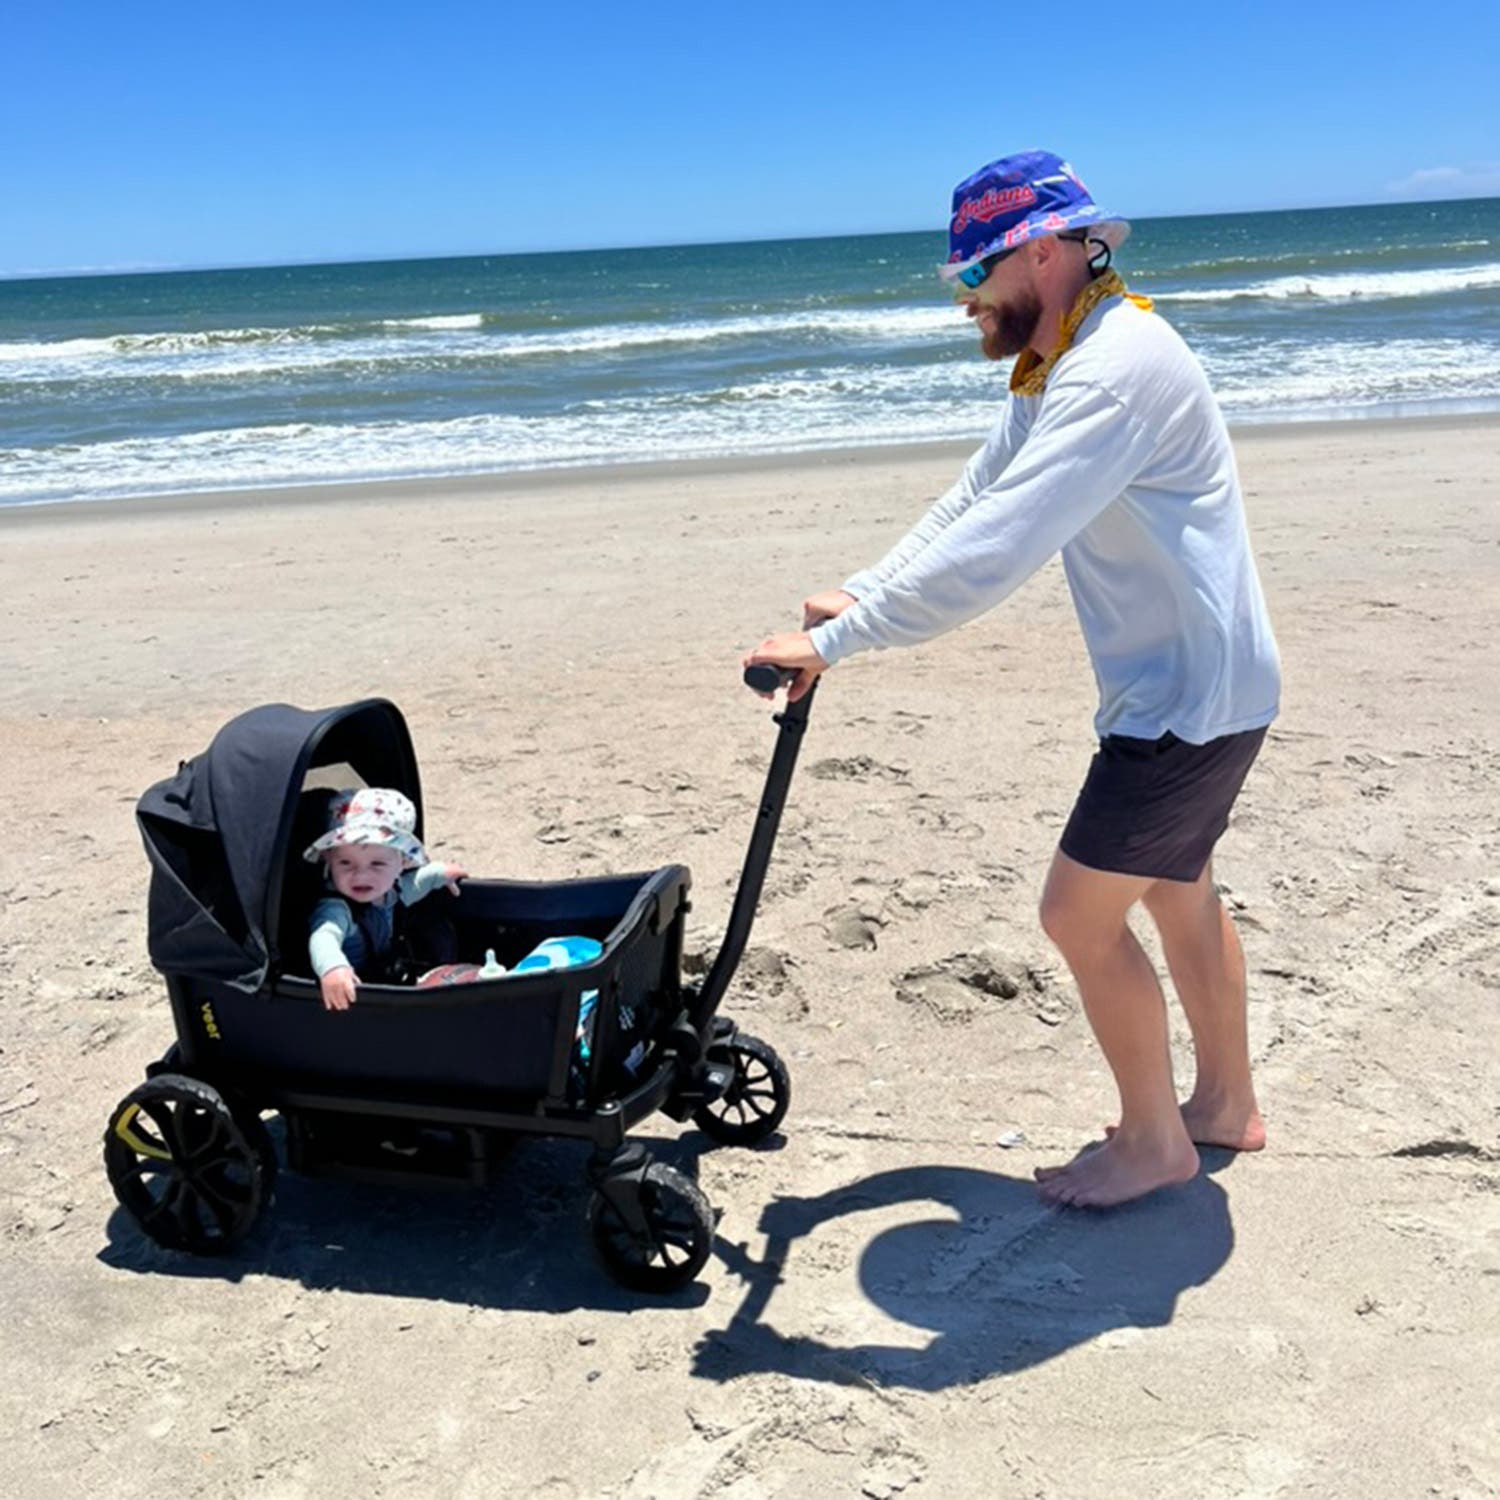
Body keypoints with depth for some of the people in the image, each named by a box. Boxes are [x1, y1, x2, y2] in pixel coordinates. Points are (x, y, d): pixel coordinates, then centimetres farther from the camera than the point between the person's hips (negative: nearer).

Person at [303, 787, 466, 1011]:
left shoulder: (389, 892, -1)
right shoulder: (333, 909, -23)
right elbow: (323, 937, -44)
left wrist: (440, 873, 27)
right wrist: (332, 967, -62)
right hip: (350, 995, -6)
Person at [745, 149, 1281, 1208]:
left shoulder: (1117, 367, -25)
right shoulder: (1056, 371, 9)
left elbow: (990, 552, -32)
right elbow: (972, 502, 11)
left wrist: (833, 642, -28)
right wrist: (859, 596, -2)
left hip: (1189, 693, -10)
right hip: (1185, 683, 10)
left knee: (1081, 913, -3)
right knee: (1178, 891, 21)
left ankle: (1154, 1140, 17)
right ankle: (1226, 1102, 40)